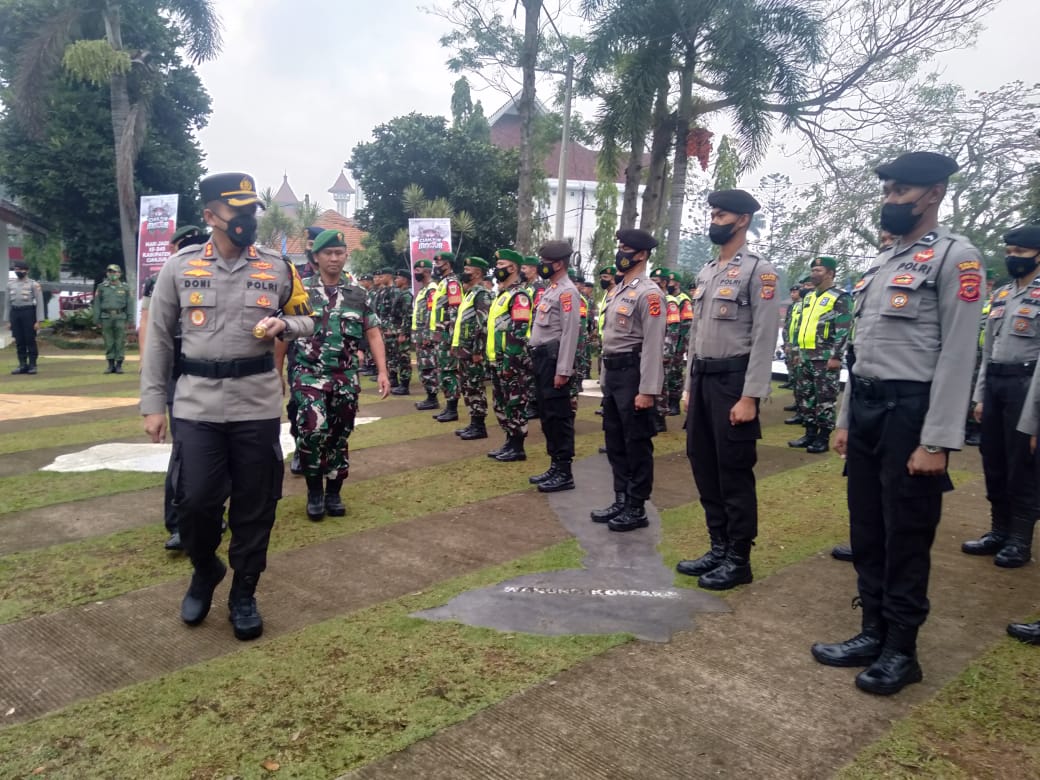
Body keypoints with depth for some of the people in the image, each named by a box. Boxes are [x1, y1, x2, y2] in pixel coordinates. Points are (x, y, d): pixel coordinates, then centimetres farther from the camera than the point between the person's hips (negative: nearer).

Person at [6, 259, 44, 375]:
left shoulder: (34, 284, -3)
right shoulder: (10, 285, 12)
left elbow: (39, 303, -5)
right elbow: (8, 303, 15)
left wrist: (38, 321, -11)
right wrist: (7, 320, 10)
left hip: (28, 313, -5)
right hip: (15, 313, 5)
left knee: (30, 340, -1)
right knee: (19, 341, 6)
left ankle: (32, 365, 6)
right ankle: (23, 365, 11)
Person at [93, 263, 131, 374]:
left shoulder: (125, 288, 8)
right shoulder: (101, 287, 9)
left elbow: (129, 304, 5)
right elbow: (97, 303, 7)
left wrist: (129, 318, -2)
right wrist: (97, 319, 1)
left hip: (120, 317, -1)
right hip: (106, 318, 1)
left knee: (120, 342, -2)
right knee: (108, 342, 3)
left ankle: (119, 365, 4)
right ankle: (111, 365, 10)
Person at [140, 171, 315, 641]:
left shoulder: (276, 269, 2)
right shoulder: (179, 267, 1)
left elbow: (308, 322, 14)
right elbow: (159, 339, 5)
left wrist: (283, 325, -10)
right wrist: (153, 404, 2)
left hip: (258, 404, 1)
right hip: (197, 403, 0)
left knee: (254, 505, 6)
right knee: (194, 500, -1)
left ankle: (244, 593, 25)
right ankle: (204, 570, 30)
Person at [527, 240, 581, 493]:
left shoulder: (567, 291, -13)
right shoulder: (549, 289, 17)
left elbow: (570, 333, -19)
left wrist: (563, 370, -22)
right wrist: (535, 359, 18)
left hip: (554, 359, -10)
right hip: (541, 358, 10)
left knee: (559, 416, -5)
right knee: (546, 415, 13)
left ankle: (565, 473, 2)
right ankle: (555, 466, 22)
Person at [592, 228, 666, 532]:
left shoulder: (649, 293, -13)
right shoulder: (615, 292, 16)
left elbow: (653, 345, -18)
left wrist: (648, 390, -22)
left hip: (633, 374, -9)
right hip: (613, 374, 9)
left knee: (637, 444, 0)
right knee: (615, 442, 14)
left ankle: (637, 510, 10)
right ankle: (621, 501, 25)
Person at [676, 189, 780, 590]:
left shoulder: (759, 270, -8)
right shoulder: (706, 272, 15)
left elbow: (764, 339, -14)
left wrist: (749, 397, -18)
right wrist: (689, 387, 15)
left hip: (733, 380, -8)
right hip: (702, 379, 8)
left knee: (735, 473, 0)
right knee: (703, 467, 12)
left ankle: (739, 560, 13)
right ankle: (719, 548, 26)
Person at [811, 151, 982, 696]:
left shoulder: (955, 257, -8)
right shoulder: (880, 265, 15)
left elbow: (957, 356, -14)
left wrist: (936, 442, -18)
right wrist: (845, 420, 16)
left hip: (910, 411, -8)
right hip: (866, 409, 8)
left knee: (906, 537, 4)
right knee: (866, 531, 14)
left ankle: (901, 650, 19)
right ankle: (874, 632, 29)